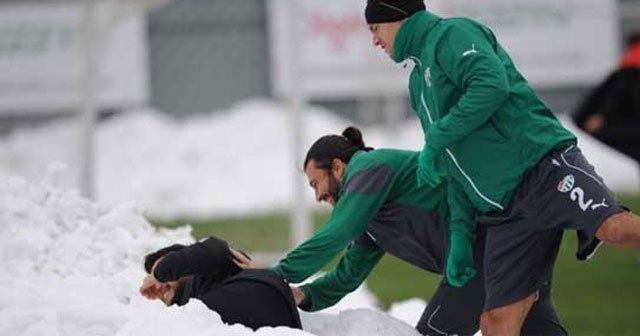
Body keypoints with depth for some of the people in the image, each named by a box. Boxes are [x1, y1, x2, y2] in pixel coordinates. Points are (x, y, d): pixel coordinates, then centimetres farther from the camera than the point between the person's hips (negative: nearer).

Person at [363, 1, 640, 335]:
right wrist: (460, 233, 17)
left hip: (541, 164, -9)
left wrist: (435, 139, -11)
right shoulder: (418, 82, 28)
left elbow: (491, 85, -19)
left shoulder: (451, 34, 1)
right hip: (502, 213, 9)